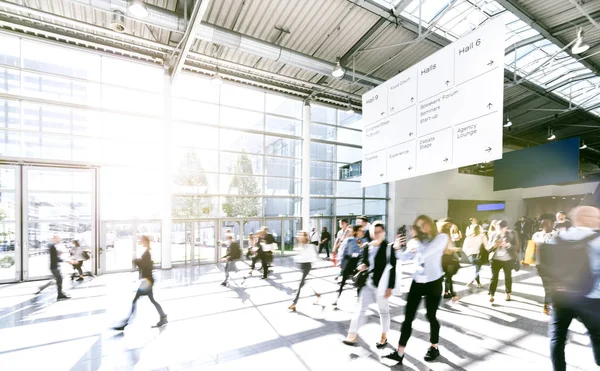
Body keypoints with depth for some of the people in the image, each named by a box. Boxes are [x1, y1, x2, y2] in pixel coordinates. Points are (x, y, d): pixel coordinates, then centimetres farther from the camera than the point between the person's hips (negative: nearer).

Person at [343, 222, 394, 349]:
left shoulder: (389, 247, -11)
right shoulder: (367, 246, 4)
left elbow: (392, 269, -11)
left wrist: (390, 287, -13)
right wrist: (362, 266, -7)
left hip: (381, 284, -4)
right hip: (367, 283, 5)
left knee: (383, 311, 14)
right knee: (361, 309, 6)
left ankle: (384, 336, 33)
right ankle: (352, 335, 12)